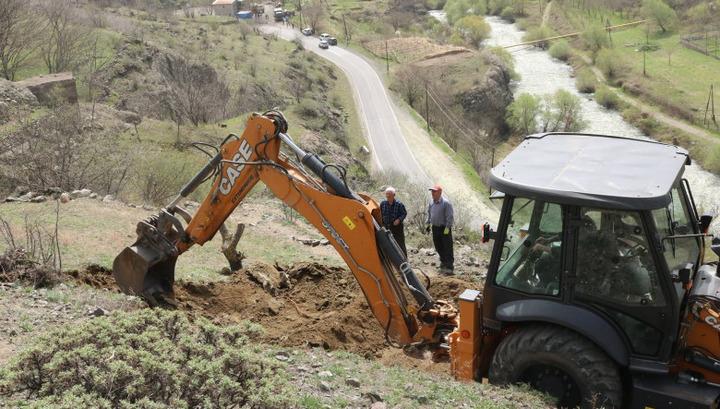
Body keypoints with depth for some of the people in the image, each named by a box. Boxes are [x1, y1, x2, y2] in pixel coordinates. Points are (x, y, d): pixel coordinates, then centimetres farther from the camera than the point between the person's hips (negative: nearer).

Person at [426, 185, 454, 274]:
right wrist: (428, 224, 17)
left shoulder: (446, 203, -16)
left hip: (444, 228, -7)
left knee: (447, 248, -3)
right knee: (438, 247, 14)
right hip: (435, 228, 7)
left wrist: (447, 227, -19)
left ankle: (449, 267, 1)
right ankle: (443, 262, 31)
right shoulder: (431, 202, 6)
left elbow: (449, 217, -16)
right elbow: (429, 213, 21)